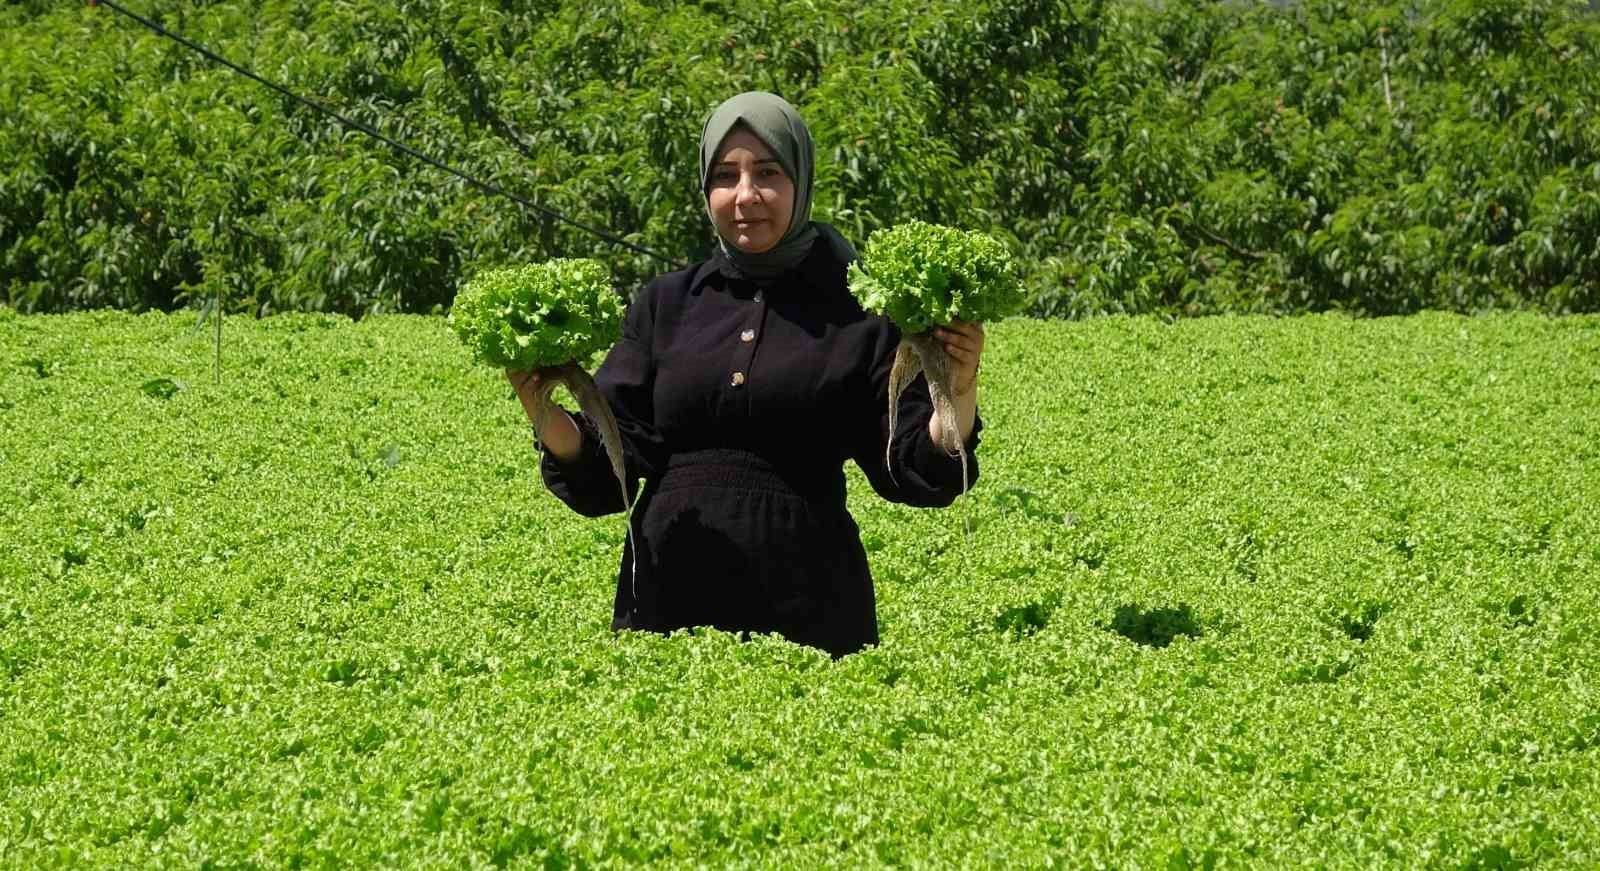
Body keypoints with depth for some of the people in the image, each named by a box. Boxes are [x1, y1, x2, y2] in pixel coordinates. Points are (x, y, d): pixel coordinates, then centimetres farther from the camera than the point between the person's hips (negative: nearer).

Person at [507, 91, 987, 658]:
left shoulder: (856, 309, 2)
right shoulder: (664, 305, 9)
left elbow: (915, 474, -1)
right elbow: (605, 474, 5)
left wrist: (959, 395, -18)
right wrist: (545, 416, -12)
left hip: (806, 605, -2)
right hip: (669, 591, 2)